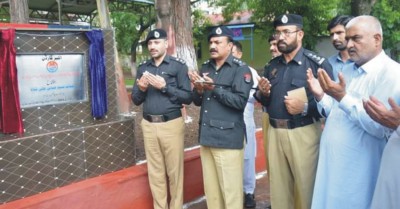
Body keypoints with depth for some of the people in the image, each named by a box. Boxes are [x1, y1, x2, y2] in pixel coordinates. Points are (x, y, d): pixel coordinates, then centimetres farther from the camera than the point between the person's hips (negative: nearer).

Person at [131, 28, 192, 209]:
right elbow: (136, 100, 12)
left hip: (171, 124, -4)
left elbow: (187, 97, -7)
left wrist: (164, 87, -16)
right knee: (155, 172, 10)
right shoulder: (143, 68, 11)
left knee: (174, 172, 3)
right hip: (149, 125, 4)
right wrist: (141, 89, -8)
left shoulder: (178, 66, -2)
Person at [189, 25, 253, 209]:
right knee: (210, 187, 15)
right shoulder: (205, 67, 14)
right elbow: (197, 101, 13)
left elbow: (240, 101, -17)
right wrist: (199, 90, -7)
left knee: (230, 189, 1)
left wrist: (214, 88, -20)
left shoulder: (240, 69, -5)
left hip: (228, 138, -6)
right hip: (206, 136, 6)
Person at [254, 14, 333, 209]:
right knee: (278, 188, 15)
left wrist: (305, 107, -21)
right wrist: (262, 93, -3)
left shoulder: (318, 63, -7)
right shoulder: (271, 65, 11)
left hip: (303, 133, -5)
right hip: (274, 132, 5)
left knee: (305, 187, 7)